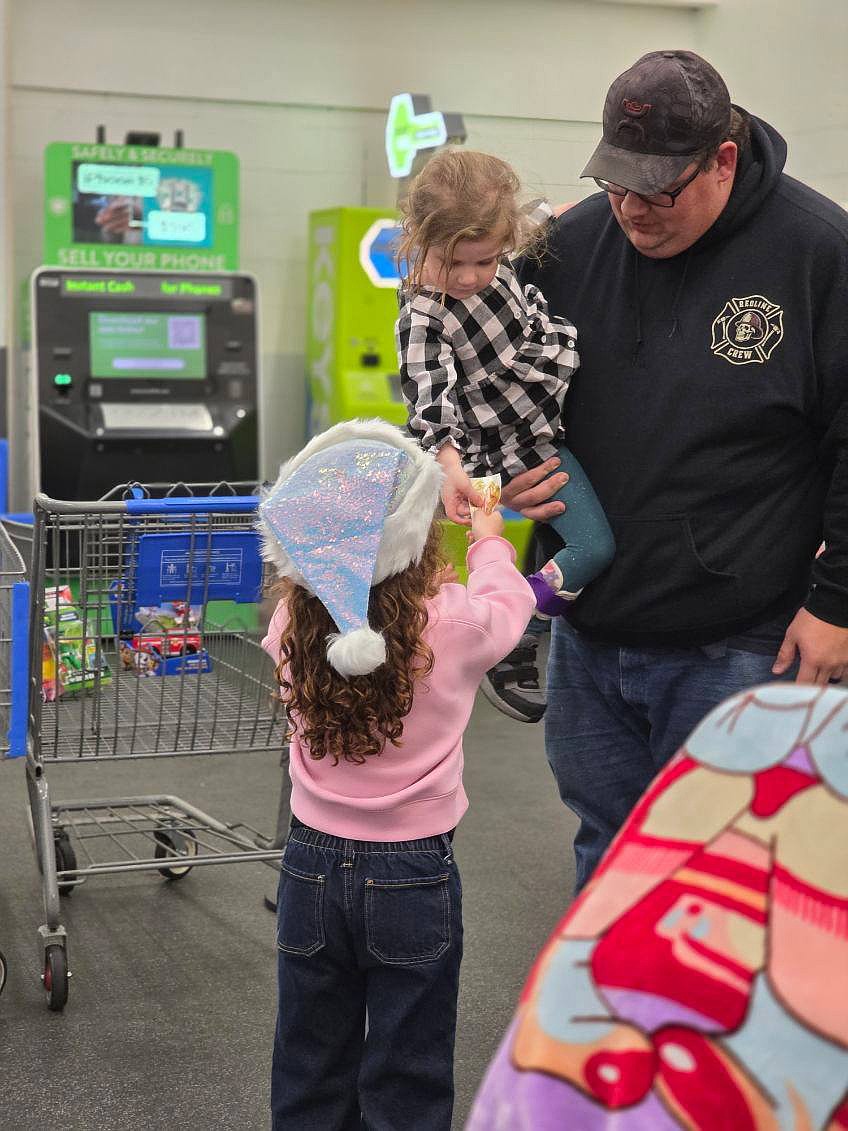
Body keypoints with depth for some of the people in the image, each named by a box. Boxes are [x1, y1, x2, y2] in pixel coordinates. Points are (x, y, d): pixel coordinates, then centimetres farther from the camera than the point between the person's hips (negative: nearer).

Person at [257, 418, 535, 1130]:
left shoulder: (293, 626, -11)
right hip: (413, 878, -3)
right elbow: (507, 602, 4)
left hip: (313, 866, 3)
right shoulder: (455, 624, -18)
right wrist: (490, 543, 24)